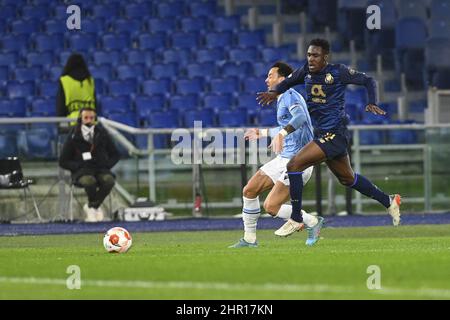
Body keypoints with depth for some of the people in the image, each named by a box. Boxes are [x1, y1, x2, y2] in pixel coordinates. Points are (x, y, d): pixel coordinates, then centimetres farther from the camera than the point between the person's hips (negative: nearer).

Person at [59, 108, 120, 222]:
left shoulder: (102, 134, 8)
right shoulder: (73, 137, 1)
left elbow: (115, 155, 18)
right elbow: (63, 162, 4)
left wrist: (107, 164, -1)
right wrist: (78, 166, -11)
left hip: (101, 169, 3)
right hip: (81, 171, -3)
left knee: (109, 180, -33)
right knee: (89, 181, -39)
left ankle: (91, 206, -11)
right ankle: (95, 208, -11)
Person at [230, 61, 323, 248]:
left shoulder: (290, 96, -13)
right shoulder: (282, 99, 18)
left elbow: (300, 117, -35)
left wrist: (281, 134, -49)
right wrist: (262, 133, 41)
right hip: (284, 159, 10)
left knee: (271, 207, -15)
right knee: (249, 191, 8)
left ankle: (313, 223, -4)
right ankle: (249, 239, 17)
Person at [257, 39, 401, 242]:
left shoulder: (338, 72, -11)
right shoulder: (306, 71, 5)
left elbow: (368, 81, -2)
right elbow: (289, 81, 20)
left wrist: (372, 103, -17)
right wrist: (274, 92, -1)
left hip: (335, 134, -8)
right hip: (322, 134, 8)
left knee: (294, 165, -18)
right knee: (347, 179, 21)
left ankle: (296, 219, -9)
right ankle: (389, 202, 38)